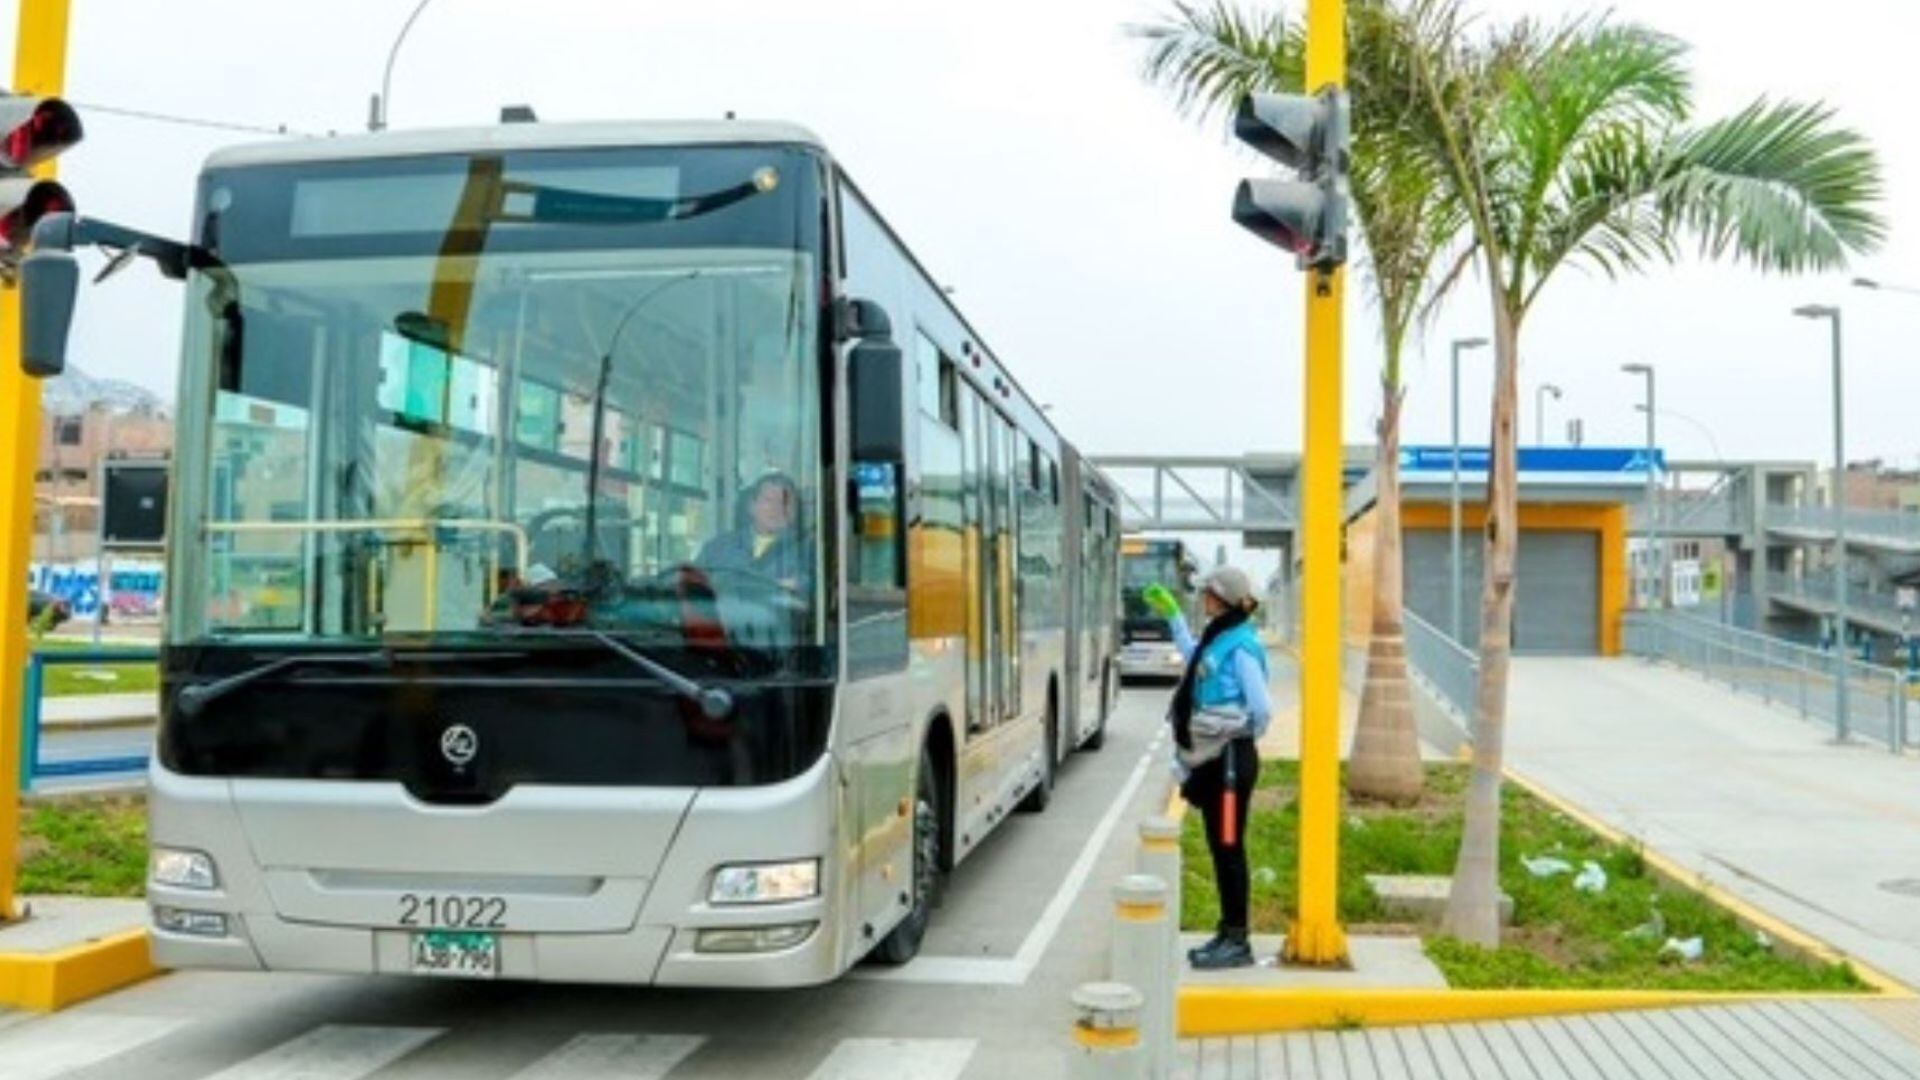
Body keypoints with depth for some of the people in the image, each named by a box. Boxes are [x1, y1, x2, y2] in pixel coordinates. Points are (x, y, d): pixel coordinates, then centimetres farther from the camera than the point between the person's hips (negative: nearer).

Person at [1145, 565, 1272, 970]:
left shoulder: (1241, 648, -16)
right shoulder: (1216, 640, 12)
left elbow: (1263, 709, -18)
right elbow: (1193, 657, 35)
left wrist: (1241, 740, -2)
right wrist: (1171, 615, 35)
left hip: (1231, 759, -9)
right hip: (1213, 758, 9)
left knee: (1229, 848, -2)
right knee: (1220, 848, 14)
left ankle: (1237, 941, 6)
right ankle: (1228, 933, 23)